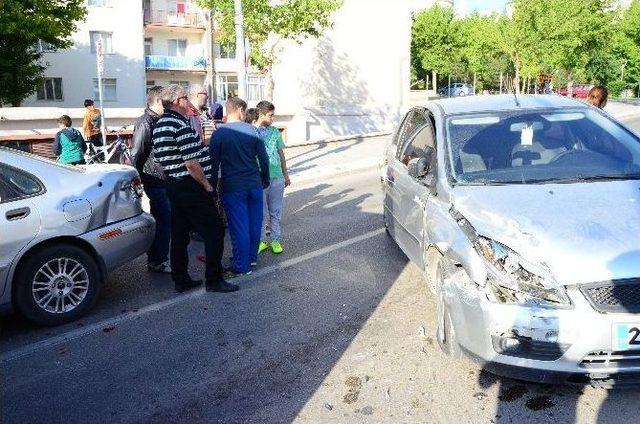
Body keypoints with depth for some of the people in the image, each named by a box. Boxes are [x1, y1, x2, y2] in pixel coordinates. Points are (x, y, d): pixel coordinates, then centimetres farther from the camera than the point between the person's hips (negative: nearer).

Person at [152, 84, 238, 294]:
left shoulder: (159, 125, 12)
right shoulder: (181, 126, -18)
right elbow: (192, 164, -22)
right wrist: (207, 185, -11)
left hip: (173, 186, 10)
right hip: (191, 188, -10)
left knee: (179, 234, 13)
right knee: (214, 232, -1)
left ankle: (180, 280, 21)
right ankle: (214, 280, 4)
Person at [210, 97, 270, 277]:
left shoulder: (219, 134, -6)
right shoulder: (252, 130, 0)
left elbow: (213, 163, -4)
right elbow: (263, 158, 3)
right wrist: (265, 179, 17)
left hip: (233, 188, -3)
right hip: (254, 185, 3)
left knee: (239, 227, 1)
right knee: (254, 222, 15)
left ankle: (242, 266, 8)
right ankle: (252, 257, 29)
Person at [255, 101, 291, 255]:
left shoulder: (275, 131, 8)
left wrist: (286, 175, 15)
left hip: (277, 177, 3)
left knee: (275, 211, 9)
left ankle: (275, 240, 19)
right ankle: (262, 240, 18)